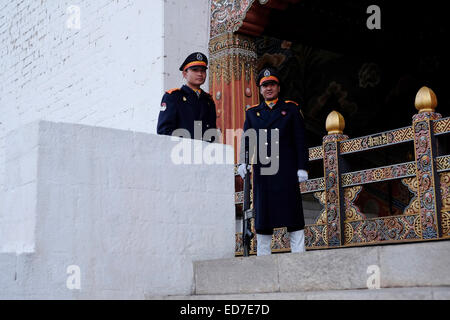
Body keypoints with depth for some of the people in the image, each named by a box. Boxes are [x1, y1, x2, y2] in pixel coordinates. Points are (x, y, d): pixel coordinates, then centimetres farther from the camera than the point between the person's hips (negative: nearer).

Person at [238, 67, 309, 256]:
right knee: (262, 217, 3)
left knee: (292, 213, -4)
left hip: (286, 171, -2)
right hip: (262, 173, 2)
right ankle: (263, 258, 9)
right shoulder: (252, 113, 16)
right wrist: (242, 162, -10)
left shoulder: (291, 109, 11)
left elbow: (300, 140, 5)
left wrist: (302, 167, -4)